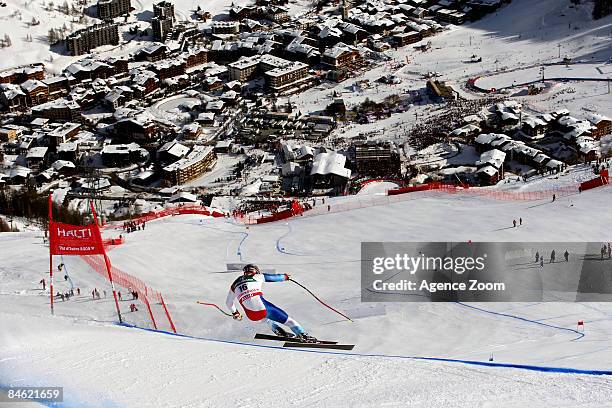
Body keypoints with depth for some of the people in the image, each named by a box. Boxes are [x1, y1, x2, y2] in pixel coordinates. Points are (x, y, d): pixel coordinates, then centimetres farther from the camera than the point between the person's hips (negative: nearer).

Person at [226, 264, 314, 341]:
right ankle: (303, 334, 8)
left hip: (252, 316, 4)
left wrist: (235, 313, 50)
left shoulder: (234, 285, 21)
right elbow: (274, 277, 22)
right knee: (287, 320, 12)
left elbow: (228, 303, 32)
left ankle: (277, 329, 26)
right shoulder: (257, 277, 11)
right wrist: (285, 276, 42)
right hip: (264, 309, -4)